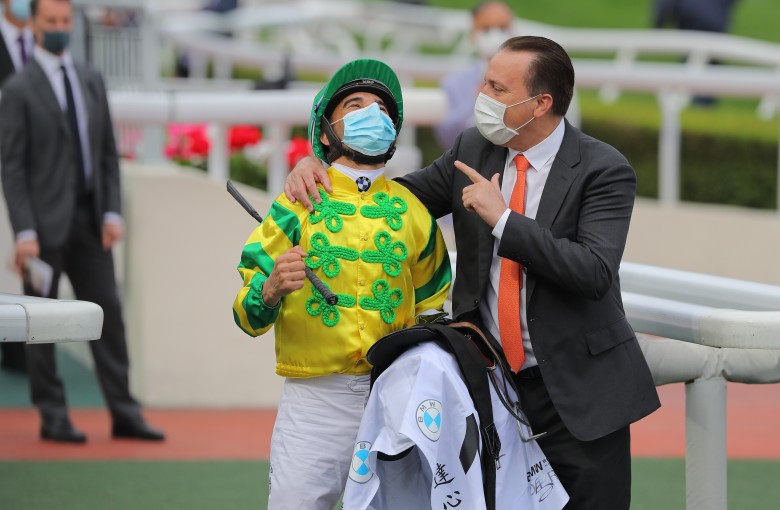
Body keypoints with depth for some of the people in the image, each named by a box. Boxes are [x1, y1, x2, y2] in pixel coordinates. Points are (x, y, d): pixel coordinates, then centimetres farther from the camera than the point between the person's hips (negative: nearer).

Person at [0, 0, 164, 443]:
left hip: (89, 219, 5)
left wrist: (113, 212, 2)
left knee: (108, 311, 3)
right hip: (46, 221, -5)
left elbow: (108, 153, 12)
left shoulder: (91, 81, 11)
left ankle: (124, 414, 7)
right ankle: (53, 417, 8)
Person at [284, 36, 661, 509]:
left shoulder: (604, 170, -10)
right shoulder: (473, 150, 6)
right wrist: (315, 168, 0)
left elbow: (595, 273, -21)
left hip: (577, 393, -4)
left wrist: (503, 218, -22)